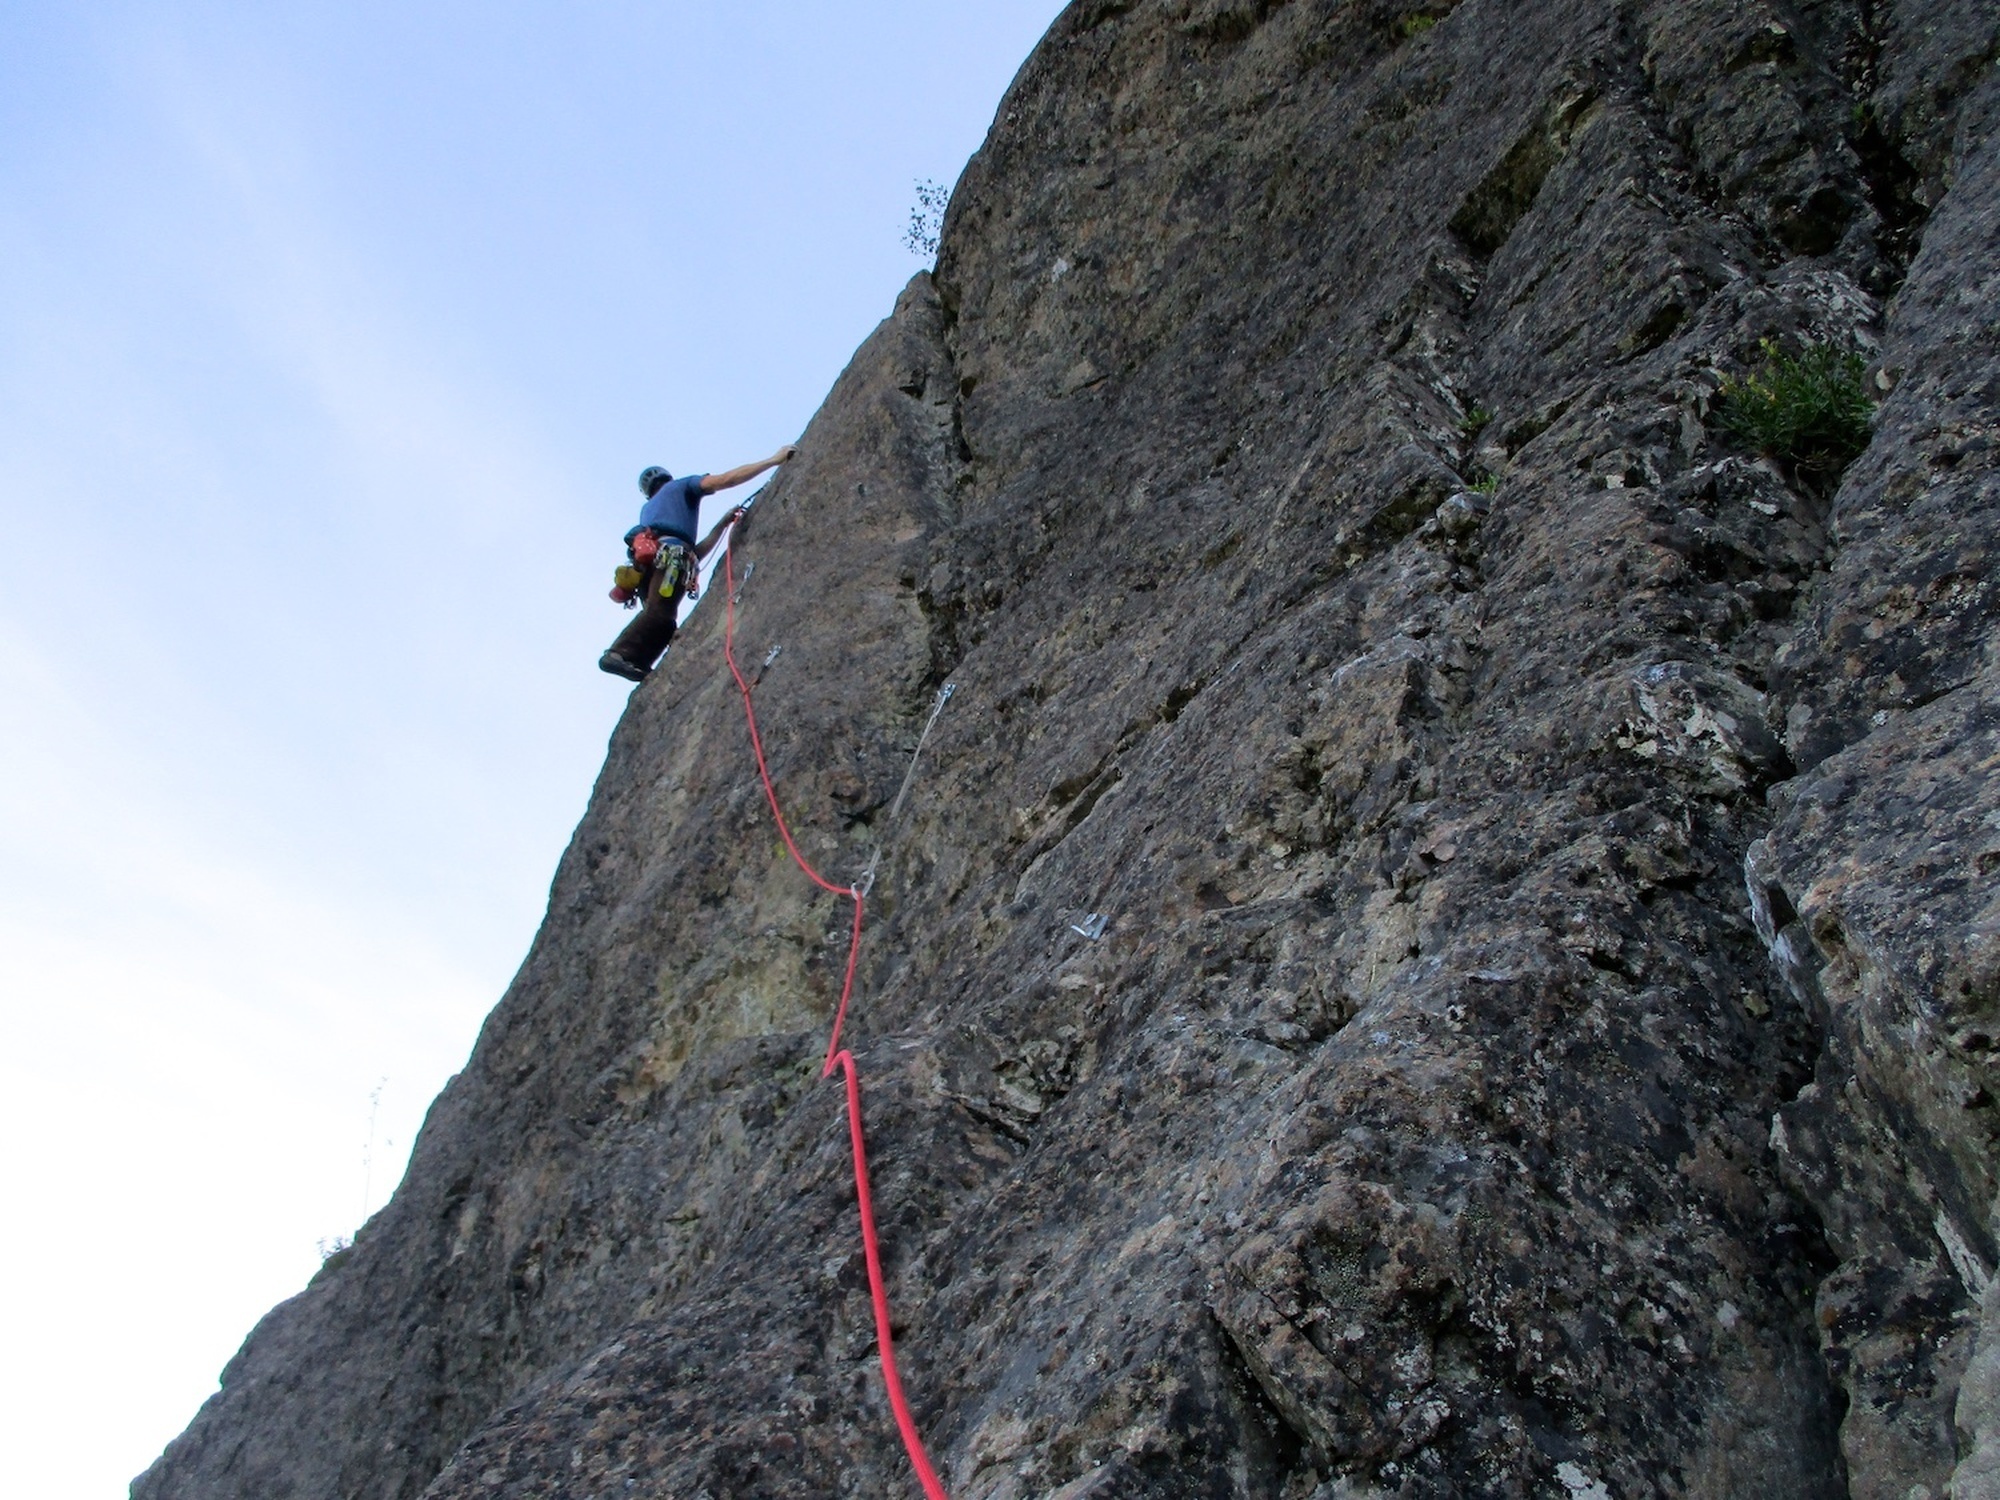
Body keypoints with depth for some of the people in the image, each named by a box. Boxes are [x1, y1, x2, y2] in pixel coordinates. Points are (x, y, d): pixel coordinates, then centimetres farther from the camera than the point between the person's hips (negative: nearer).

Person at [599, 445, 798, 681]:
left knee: (663, 622, 1)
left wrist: (723, 524, 37)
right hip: (669, 553, -8)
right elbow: (725, 480, 9)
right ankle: (620, 655, -41)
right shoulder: (680, 486, 27)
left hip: (646, 558, 8)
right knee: (659, 613, -25)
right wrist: (774, 460, 12)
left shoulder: (648, 509, 43)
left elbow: (694, 553, 35)